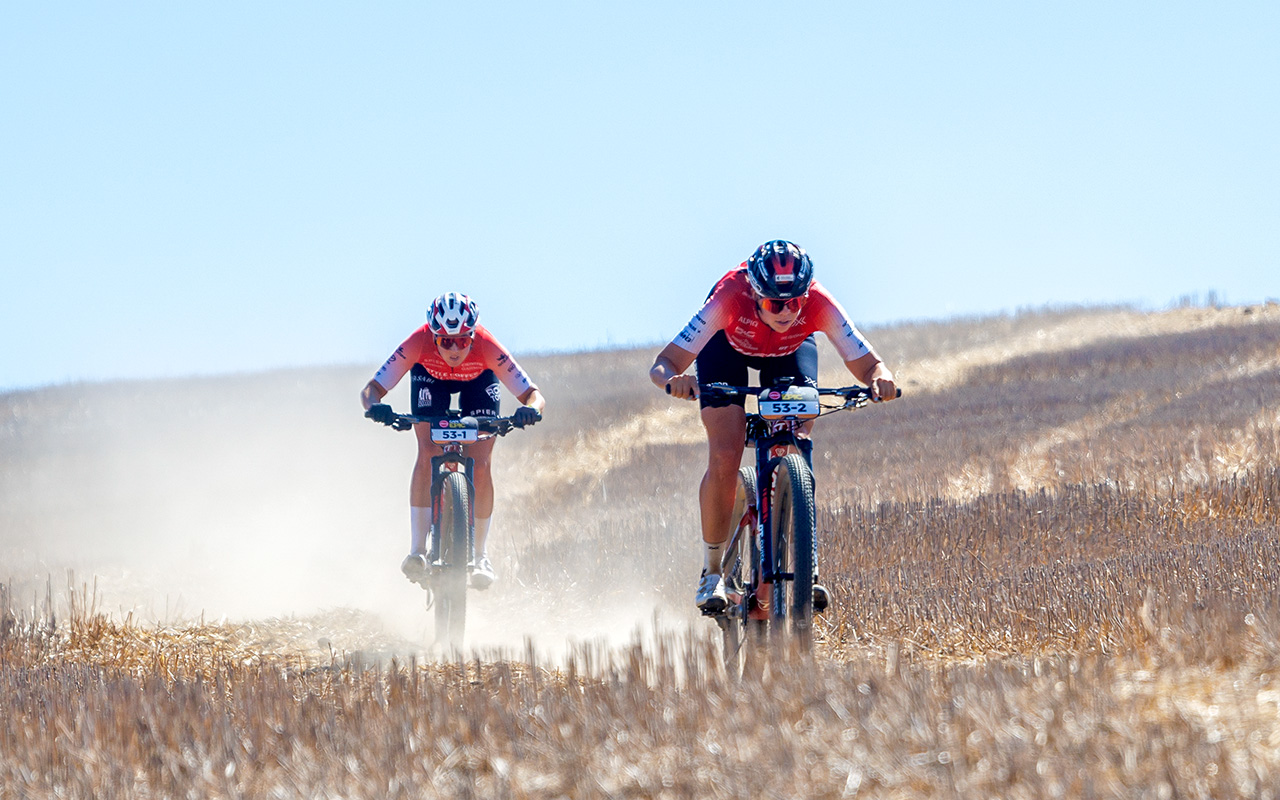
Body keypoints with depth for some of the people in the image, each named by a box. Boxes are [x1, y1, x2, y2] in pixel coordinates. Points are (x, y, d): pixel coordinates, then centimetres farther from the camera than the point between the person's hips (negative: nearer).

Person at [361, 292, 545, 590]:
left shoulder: (487, 347, -39)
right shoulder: (419, 343, -38)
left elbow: (533, 395, -38)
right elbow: (371, 390, -36)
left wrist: (530, 409, -60)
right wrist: (375, 406, -58)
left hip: (478, 380, 0)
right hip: (430, 376, 0)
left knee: (481, 465, -13)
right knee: (428, 454, -19)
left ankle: (480, 555, 2)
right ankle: (417, 551, -14)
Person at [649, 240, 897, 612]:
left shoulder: (819, 306, -37)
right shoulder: (729, 299, -41)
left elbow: (868, 365, -32)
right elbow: (662, 365, -40)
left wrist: (879, 378, -55)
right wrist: (674, 380, -63)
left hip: (788, 351, 1)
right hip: (727, 346, -1)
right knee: (725, 459, -17)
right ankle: (711, 572, -2)